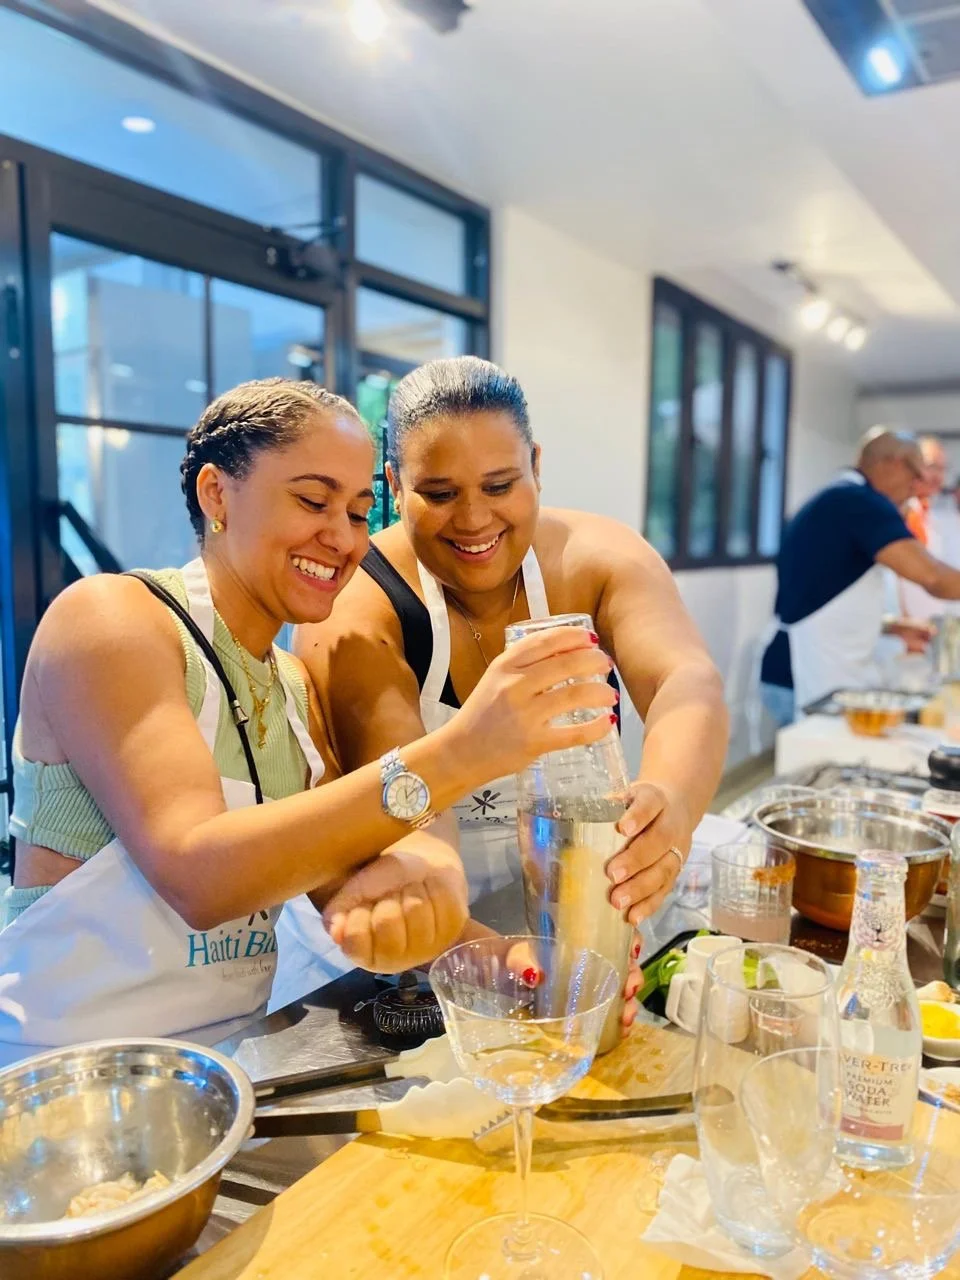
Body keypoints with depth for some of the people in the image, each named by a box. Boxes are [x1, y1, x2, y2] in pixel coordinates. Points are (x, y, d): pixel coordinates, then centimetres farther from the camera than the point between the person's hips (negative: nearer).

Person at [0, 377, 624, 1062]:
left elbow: (338, 880, -3)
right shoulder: (105, 617, -13)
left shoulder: (296, 687, 8)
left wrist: (423, 871, -26)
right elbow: (195, 873, -26)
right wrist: (451, 756, -33)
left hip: (224, 1060, 5)